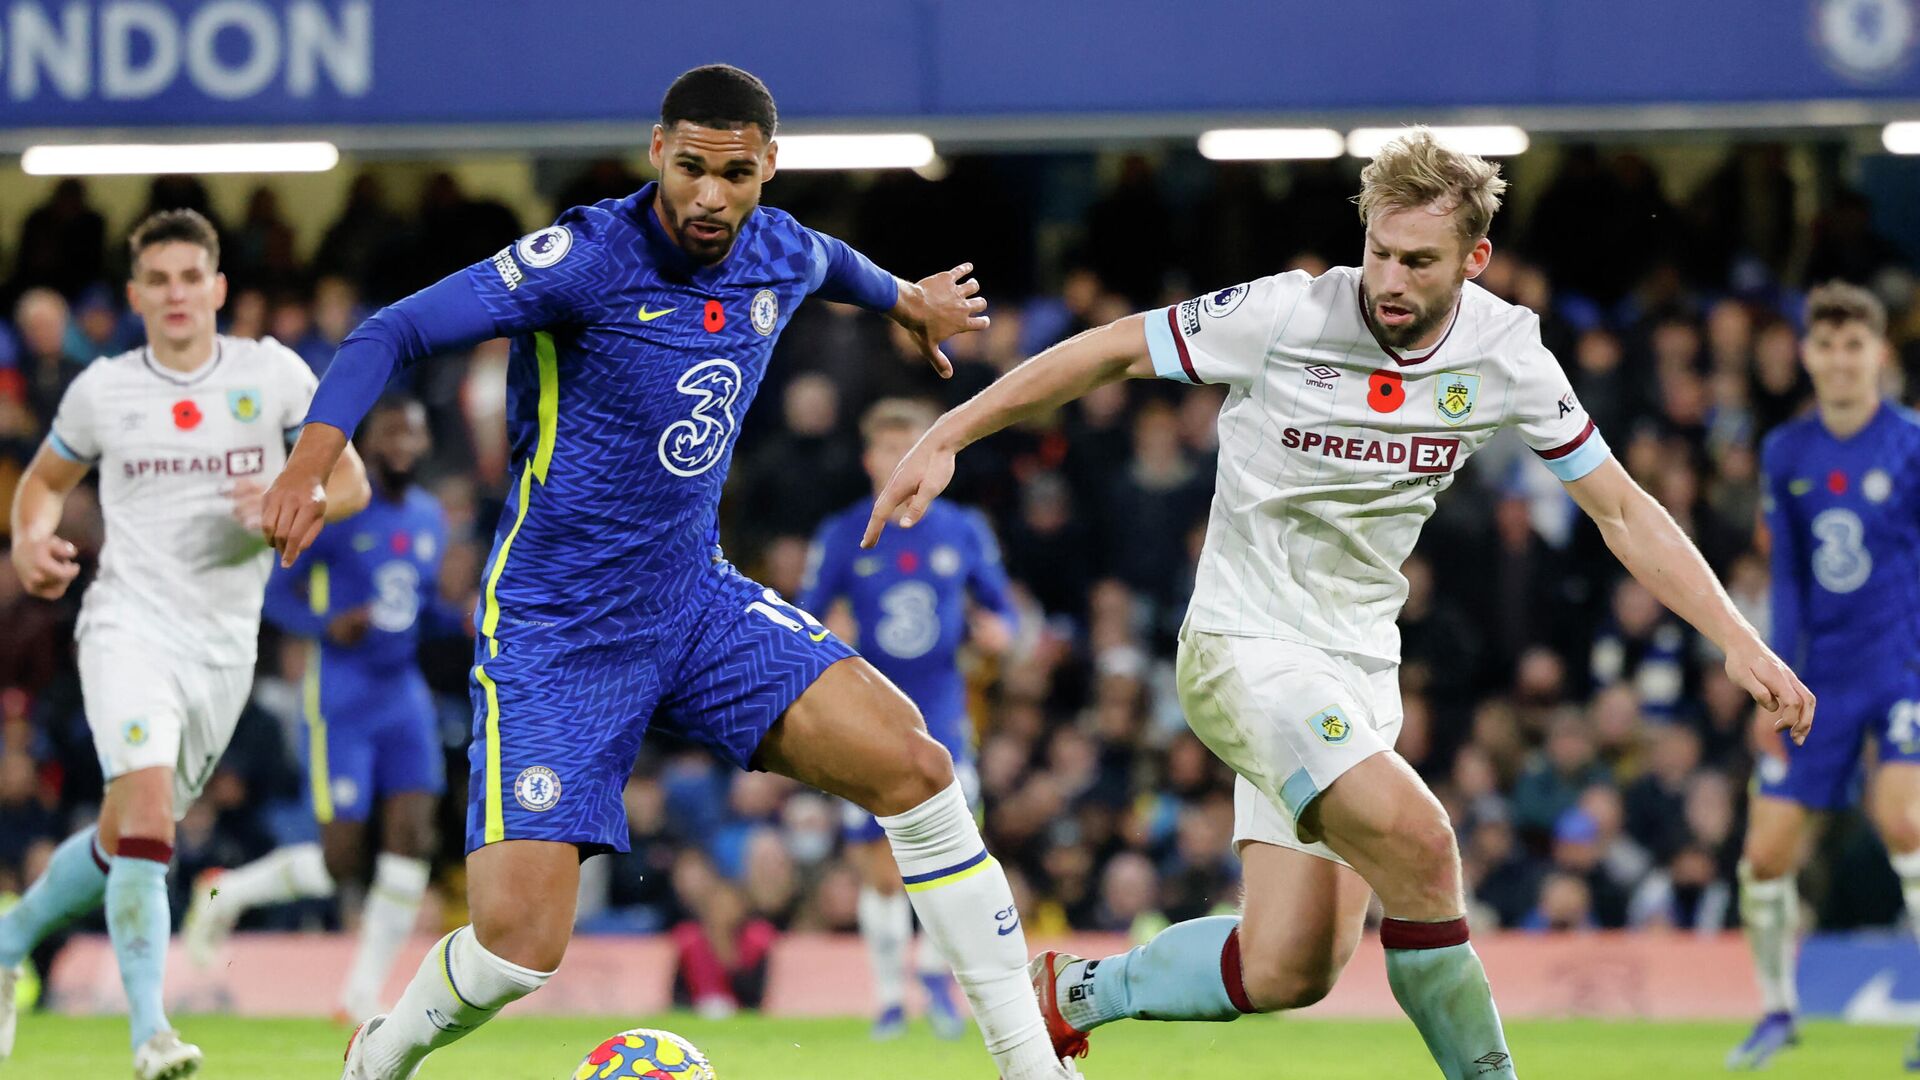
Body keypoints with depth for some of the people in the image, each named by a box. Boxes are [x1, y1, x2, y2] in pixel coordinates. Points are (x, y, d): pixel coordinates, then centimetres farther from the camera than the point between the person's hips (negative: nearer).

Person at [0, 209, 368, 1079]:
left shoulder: (273, 375, 1)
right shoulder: (102, 391, 2)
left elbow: (350, 482, 5)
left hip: (223, 644, 2)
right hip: (129, 623, -2)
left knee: (126, 839, 10)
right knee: (145, 804, -24)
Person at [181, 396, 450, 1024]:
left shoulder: (430, 519, 12)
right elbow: (274, 593, -6)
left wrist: (465, 618, 3)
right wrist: (328, 625, -23)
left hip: (403, 693, 6)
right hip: (341, 695, -6)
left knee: (412, 840, -9)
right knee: (341, 862, -8)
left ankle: (363, 996, 0)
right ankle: (225, 893, 20)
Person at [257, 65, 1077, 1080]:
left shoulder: (782, 255, 1)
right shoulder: (590, 257, -19)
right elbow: (393, 332, -22)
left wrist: (904, 297, 48)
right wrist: (312, 461, -37)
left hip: (696, 600, 6)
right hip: (553, 633, -5)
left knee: (911, 766, -15)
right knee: (517, 945, -16)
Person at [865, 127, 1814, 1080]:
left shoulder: (1505, 352, -4)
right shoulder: (1287, 316, -16)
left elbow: (1622, 512, 2)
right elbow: (1109, 351, -5)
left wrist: (1738, 641, -5)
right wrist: (946, 437, -7)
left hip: (1358, 666, 5)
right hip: (1244, 644, -5)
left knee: (1286, 969, -3)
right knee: (1416, 840, -28)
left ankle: (1071, 993, 22)